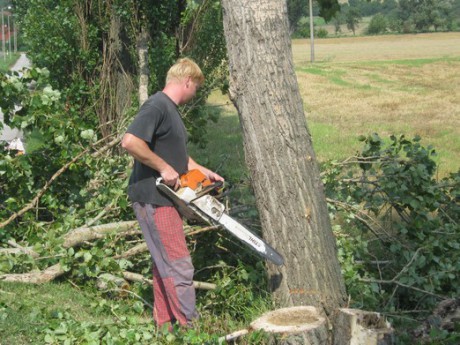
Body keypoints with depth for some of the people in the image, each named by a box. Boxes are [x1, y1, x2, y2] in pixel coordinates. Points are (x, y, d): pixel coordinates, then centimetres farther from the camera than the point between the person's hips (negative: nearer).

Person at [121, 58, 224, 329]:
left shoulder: (172, 110, 17)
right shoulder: (157, 106, -15)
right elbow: (130, 142, -28)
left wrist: (203, 171, 18)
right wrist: (164, 169, -21)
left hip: (166, 199, 11)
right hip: (153, 199, -11)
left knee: (165, 265, 15)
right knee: (179, 267, -8)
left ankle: (164, 325, 23)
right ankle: (191, 327, -4)